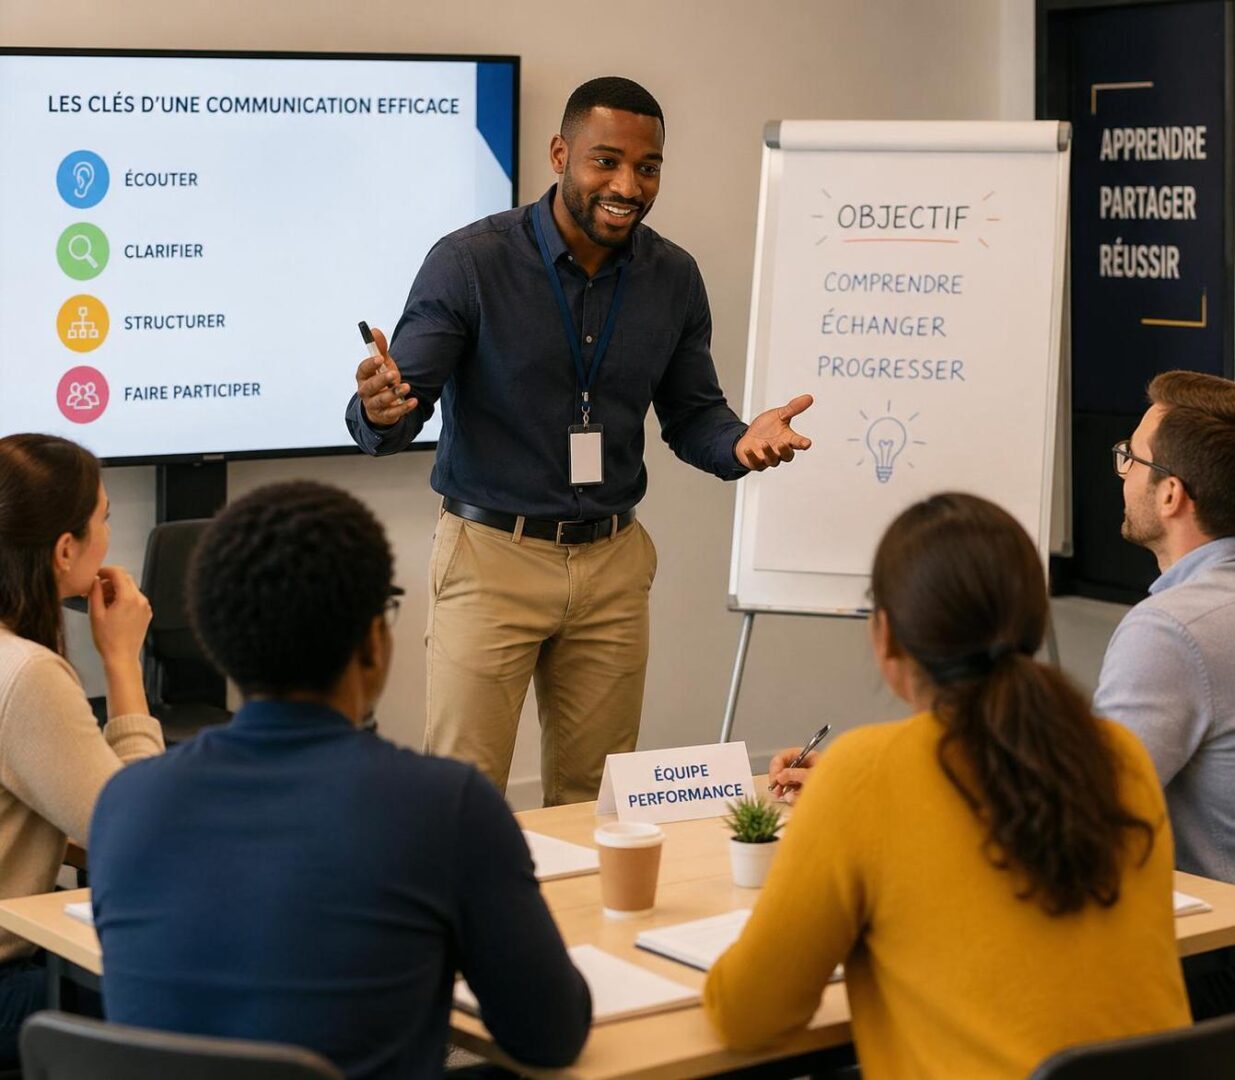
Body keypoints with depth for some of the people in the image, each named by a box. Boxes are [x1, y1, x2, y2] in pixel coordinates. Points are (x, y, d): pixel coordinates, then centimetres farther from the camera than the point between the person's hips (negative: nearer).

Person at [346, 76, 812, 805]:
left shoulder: (673, 278, 2)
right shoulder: (470, 262, -11)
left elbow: (691, 415, 11)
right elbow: (396, 413, -12)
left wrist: (741, 442, -12)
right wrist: (381, 409, -36)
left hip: (612, 563, 4)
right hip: (493, 554, -4)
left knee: (597, 802, 10)